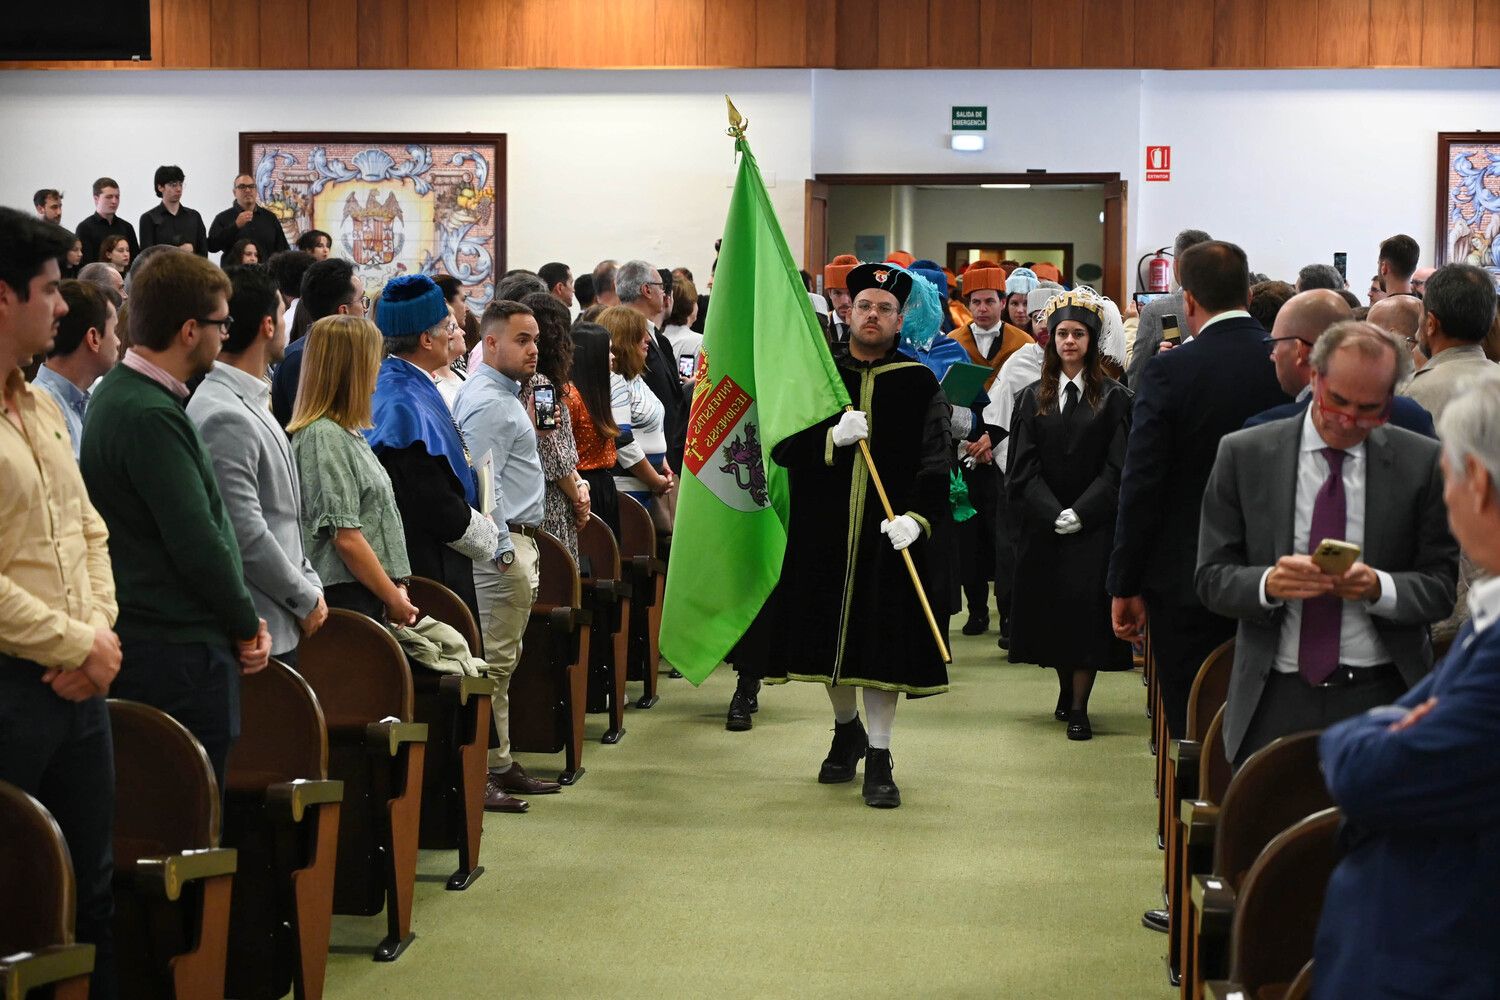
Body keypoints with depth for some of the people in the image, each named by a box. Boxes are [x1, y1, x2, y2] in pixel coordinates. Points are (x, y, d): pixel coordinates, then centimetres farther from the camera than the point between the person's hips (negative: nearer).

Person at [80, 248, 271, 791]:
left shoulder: (118, 394, 13)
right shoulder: (150, 416, -19)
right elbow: (197, 543, -21)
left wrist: (242, 620, 10)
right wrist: (248, 627, -7)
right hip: (180, 653, -10)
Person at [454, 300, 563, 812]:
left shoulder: (503, 395, 19)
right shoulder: (487, 402, -15)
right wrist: (503, 549, -21)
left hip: (516, 542, 11)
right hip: (504, 546, -11)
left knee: (501, 660, 14)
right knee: (494, 663, -8)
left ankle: (500, 764, 21)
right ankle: (480, 773, -5)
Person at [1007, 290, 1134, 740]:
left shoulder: (1113, 398, 1)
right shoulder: (1033, 398, 9)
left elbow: (1116, 467, -5)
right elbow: (1023, 467, 3)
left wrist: (1079, 514, -14)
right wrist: (1053, 514, -11)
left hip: (1093, 526, -3)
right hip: (1043, 525, 3)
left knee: (1085, 606, -9)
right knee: (1049, 607, 6)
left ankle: (1079, 707, -5)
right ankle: (1067, 689, 26)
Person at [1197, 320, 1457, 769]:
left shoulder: (1422, 462, 3)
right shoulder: (1243, 455, 2)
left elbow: (1441, 585, 3)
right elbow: (1212, 578, 2)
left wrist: (1380, 588, -18)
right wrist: (1268, 584, -19)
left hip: (1380, 699, 0)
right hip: (1275, 704, 0)